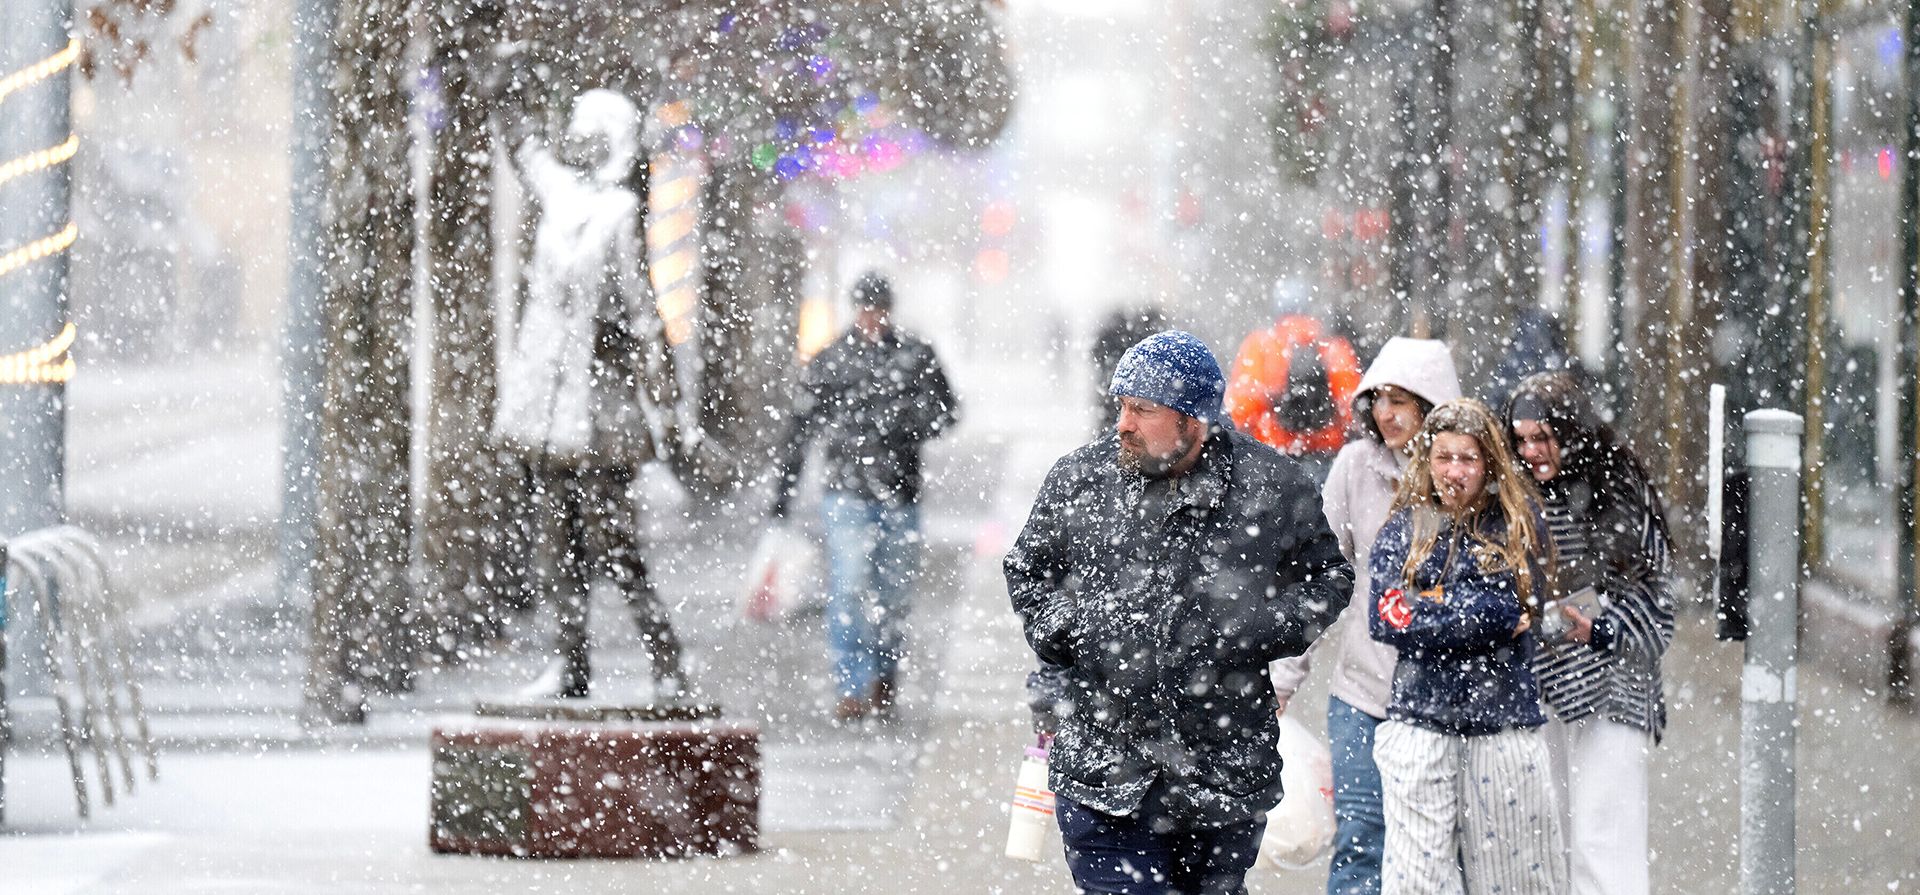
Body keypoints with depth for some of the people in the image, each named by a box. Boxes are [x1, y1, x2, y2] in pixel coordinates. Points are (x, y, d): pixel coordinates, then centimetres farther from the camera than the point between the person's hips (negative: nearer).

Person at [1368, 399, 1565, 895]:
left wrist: (1428, 610, -9)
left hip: (1503, 719, 0)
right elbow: (1386, 621, -7)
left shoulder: (1519, 524, 4)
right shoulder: (1404, 529, 6)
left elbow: (1509, 609, -9)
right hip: (1421, 719, 0)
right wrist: (1486, 620, -10)